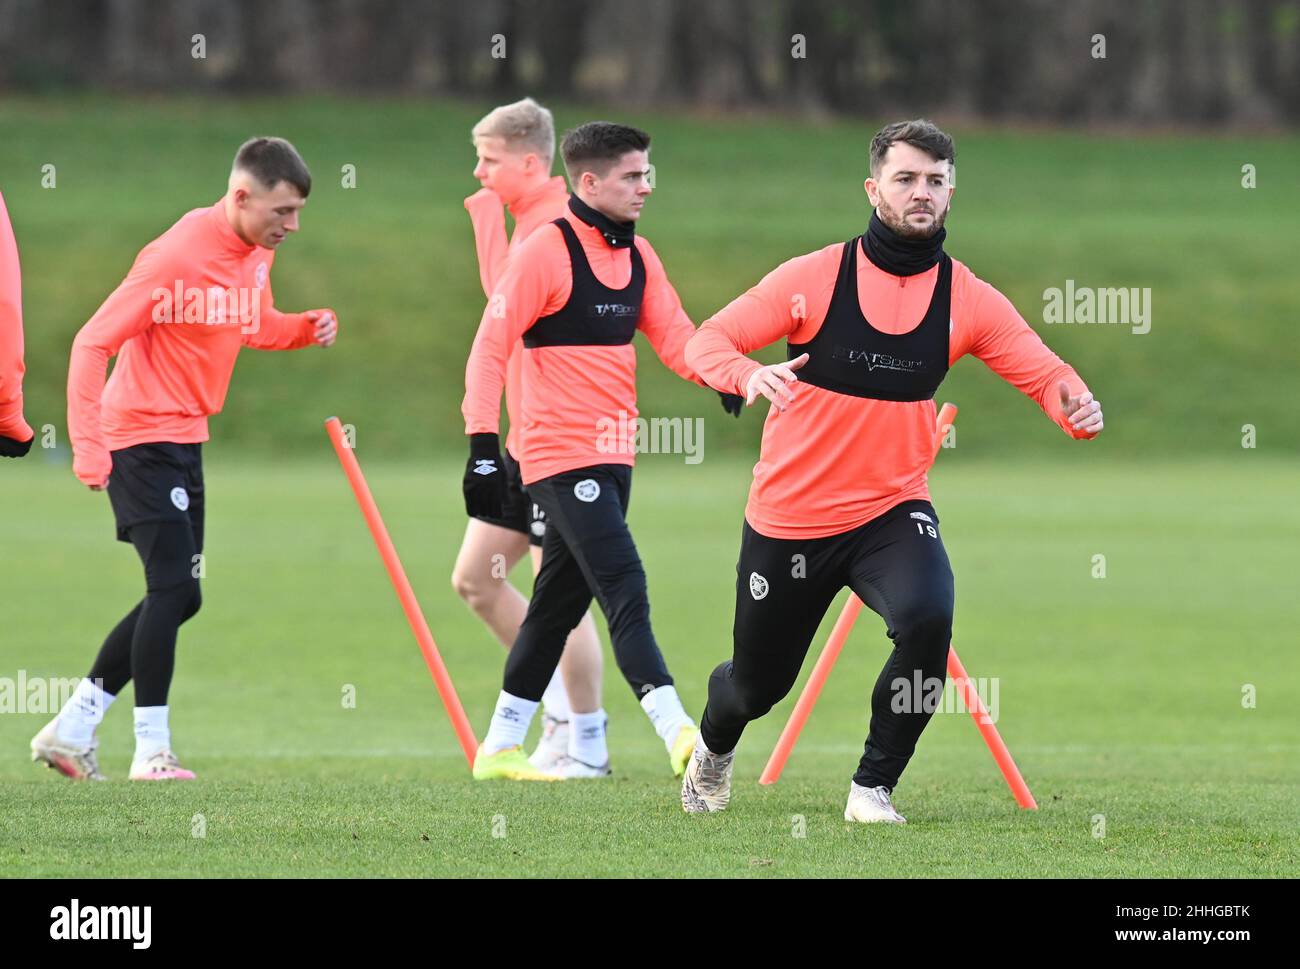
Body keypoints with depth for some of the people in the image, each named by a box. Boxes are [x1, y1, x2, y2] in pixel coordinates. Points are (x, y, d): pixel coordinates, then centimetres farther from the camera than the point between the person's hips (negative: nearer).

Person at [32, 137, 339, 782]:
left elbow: (253, 327, 21)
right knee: (175, 589, -14)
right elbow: (92, 343, -20)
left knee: (174, 596, 11)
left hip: (185, 440, 9)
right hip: (141, 438, -9)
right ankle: (151, 751, -8)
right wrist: (88, 449, -26)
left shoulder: (256, 252, 4)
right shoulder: (176, 257, -21)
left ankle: (72, 728, 19)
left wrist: (305, 329, -2)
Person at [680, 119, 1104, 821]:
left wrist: (1075, 406, -32)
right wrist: (748, 374, -34)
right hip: (789, 518, -1)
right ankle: (713, 748, 52)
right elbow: (707, 341, -11)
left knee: (927, 618, -31)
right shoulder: (815, 277, -9)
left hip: (892, 511, 1)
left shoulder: (968, 298, -4)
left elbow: (1045, 373, -7)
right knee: (757, 683, 12)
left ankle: (873, 786, -10)